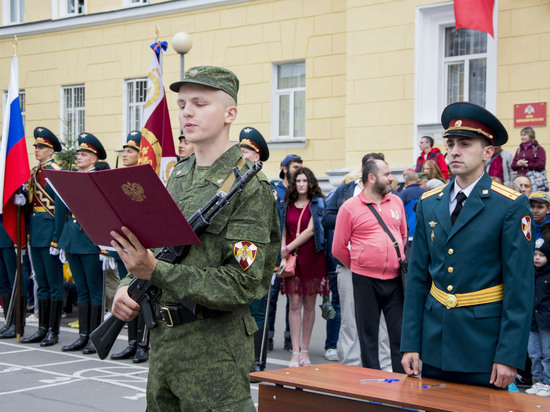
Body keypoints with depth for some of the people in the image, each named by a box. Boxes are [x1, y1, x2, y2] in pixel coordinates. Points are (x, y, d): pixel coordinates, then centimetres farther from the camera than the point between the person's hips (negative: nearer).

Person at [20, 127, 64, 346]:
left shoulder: (56, 172, -10)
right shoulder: (34, 172, 13)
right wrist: (29, 231, 13)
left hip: (51, 229, -8)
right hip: (36, 233, 8)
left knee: (54, 283, -1)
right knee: (41, 283, 13)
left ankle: (53, 331, 5)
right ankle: (43, 328, 19)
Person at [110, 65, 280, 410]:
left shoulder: (248, 186, -13)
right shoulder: (178, 175, 10)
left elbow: (243, 285, -20)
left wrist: (155, 272, -26)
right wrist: (127, 285, -4)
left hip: (214, 348, -7)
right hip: (162, 339, 7)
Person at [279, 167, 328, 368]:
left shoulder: (317, 203, 2)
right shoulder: (288, 204, 12)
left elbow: (310, 230, -7)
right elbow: (284, 232, 10)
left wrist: (288, 248, -8)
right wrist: (283, 257, -3)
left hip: (312, 258, -2)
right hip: (292, 258, 2)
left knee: (309, 305, 3)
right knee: (294, 304, -3)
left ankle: (305, 351, 11)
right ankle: (295, 352, -2)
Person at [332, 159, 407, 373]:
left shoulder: (396, 201, 9)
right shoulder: (350, 207, -3)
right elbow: (338, 248, 2)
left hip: (395, 279, 3)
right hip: (366, 281, -3)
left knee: (400, 334, 4)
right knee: (368, 336, 6)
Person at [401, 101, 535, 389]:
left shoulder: (512, 206, -7)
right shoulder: (429, 204, 7)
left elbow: (519, 286, -10)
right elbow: (417, 277, 8)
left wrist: (509, 355, -14)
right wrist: (410, 344, 3)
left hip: (483, 344, -4)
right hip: (434, 342, 4)